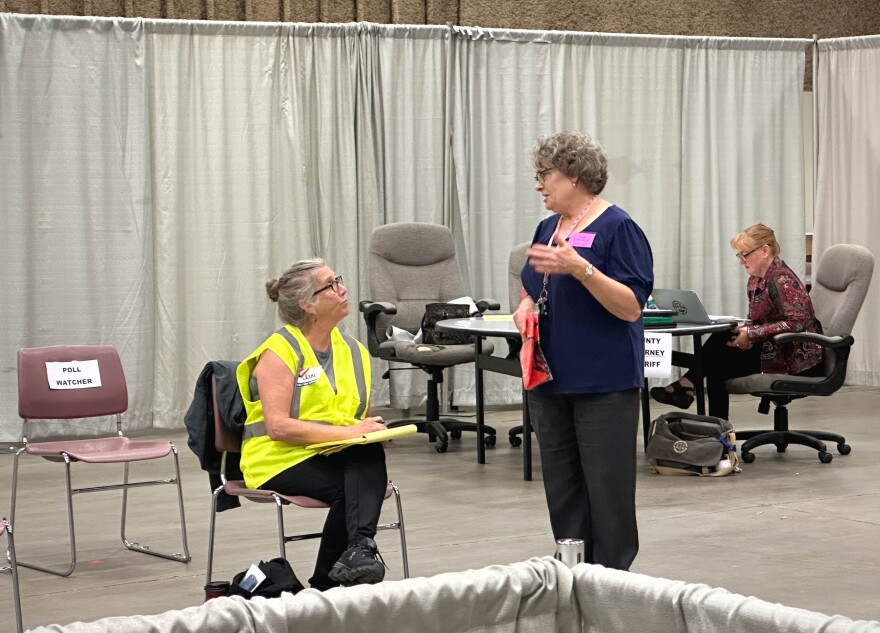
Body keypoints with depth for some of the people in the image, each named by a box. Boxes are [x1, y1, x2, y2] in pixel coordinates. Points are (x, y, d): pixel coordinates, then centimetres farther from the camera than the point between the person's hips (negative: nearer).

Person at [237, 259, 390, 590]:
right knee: (352, 489, -33)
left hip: (341, 456, 5)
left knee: (370, 453, -31)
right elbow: (278, 426, -18)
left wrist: (372, 430, -3)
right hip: (282, 462, -5)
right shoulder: (278, 353, -7)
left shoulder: (353, 351, 13)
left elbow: (361, 418, 22)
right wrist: (347, 431, -22)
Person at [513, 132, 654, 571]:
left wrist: (579, 267, -27)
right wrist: (526, 307, 3)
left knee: (607, 490, -4)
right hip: (550, 379, 8)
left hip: (604, 383, -8)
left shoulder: (617, 228, -9)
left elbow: (632, 306, -16)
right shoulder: (548, 228, 14)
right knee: (561, 489, 11)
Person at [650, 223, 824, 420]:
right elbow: (757, 322, 14)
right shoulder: (755, 281, 10)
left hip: (798, 359, -9)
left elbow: (797, 322, -27)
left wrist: (752, 333, -24)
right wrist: (744, 332, -10)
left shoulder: (781, 280, -18)